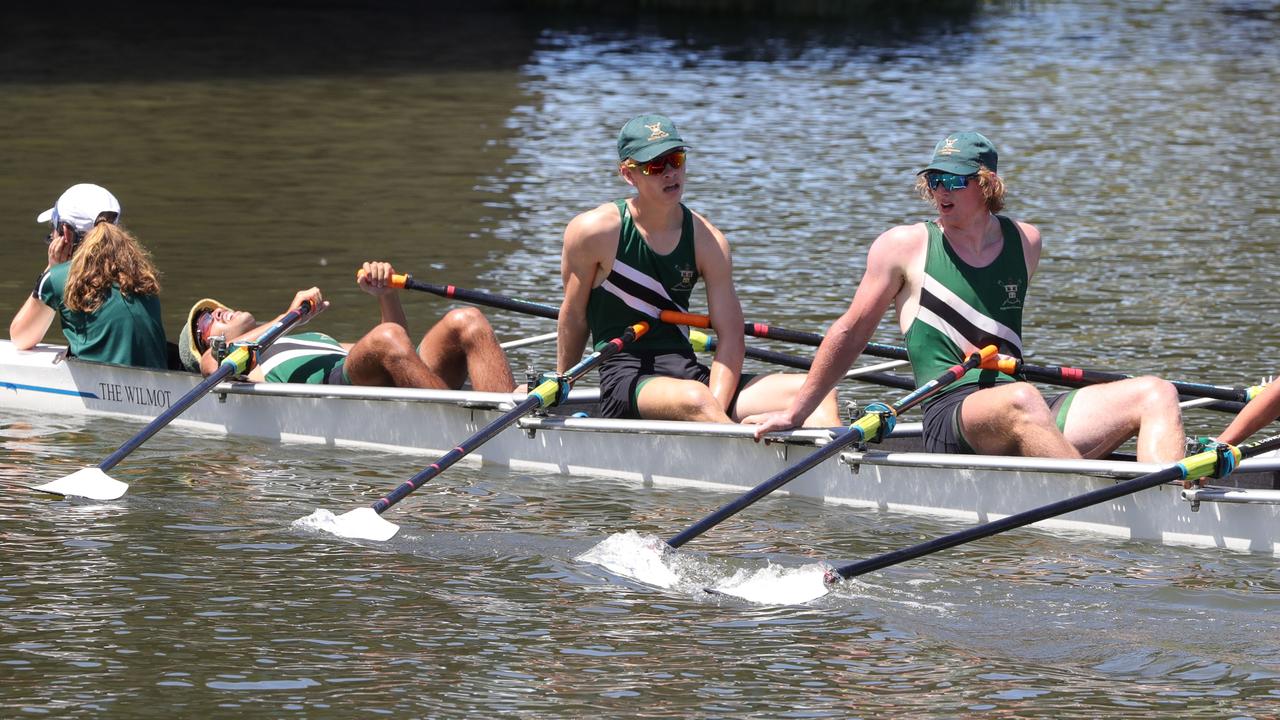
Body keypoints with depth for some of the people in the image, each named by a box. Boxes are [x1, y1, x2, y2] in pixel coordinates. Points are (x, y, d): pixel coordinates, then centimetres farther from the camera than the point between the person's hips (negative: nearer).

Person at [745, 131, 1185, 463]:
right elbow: (852, 332, 12)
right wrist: (794, 415, 15)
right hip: (950, 422, -5)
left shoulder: (1025, 242, 16)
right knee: (1021, 400, -40)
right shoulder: (905, 247, 6)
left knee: (1156, 393, -16)